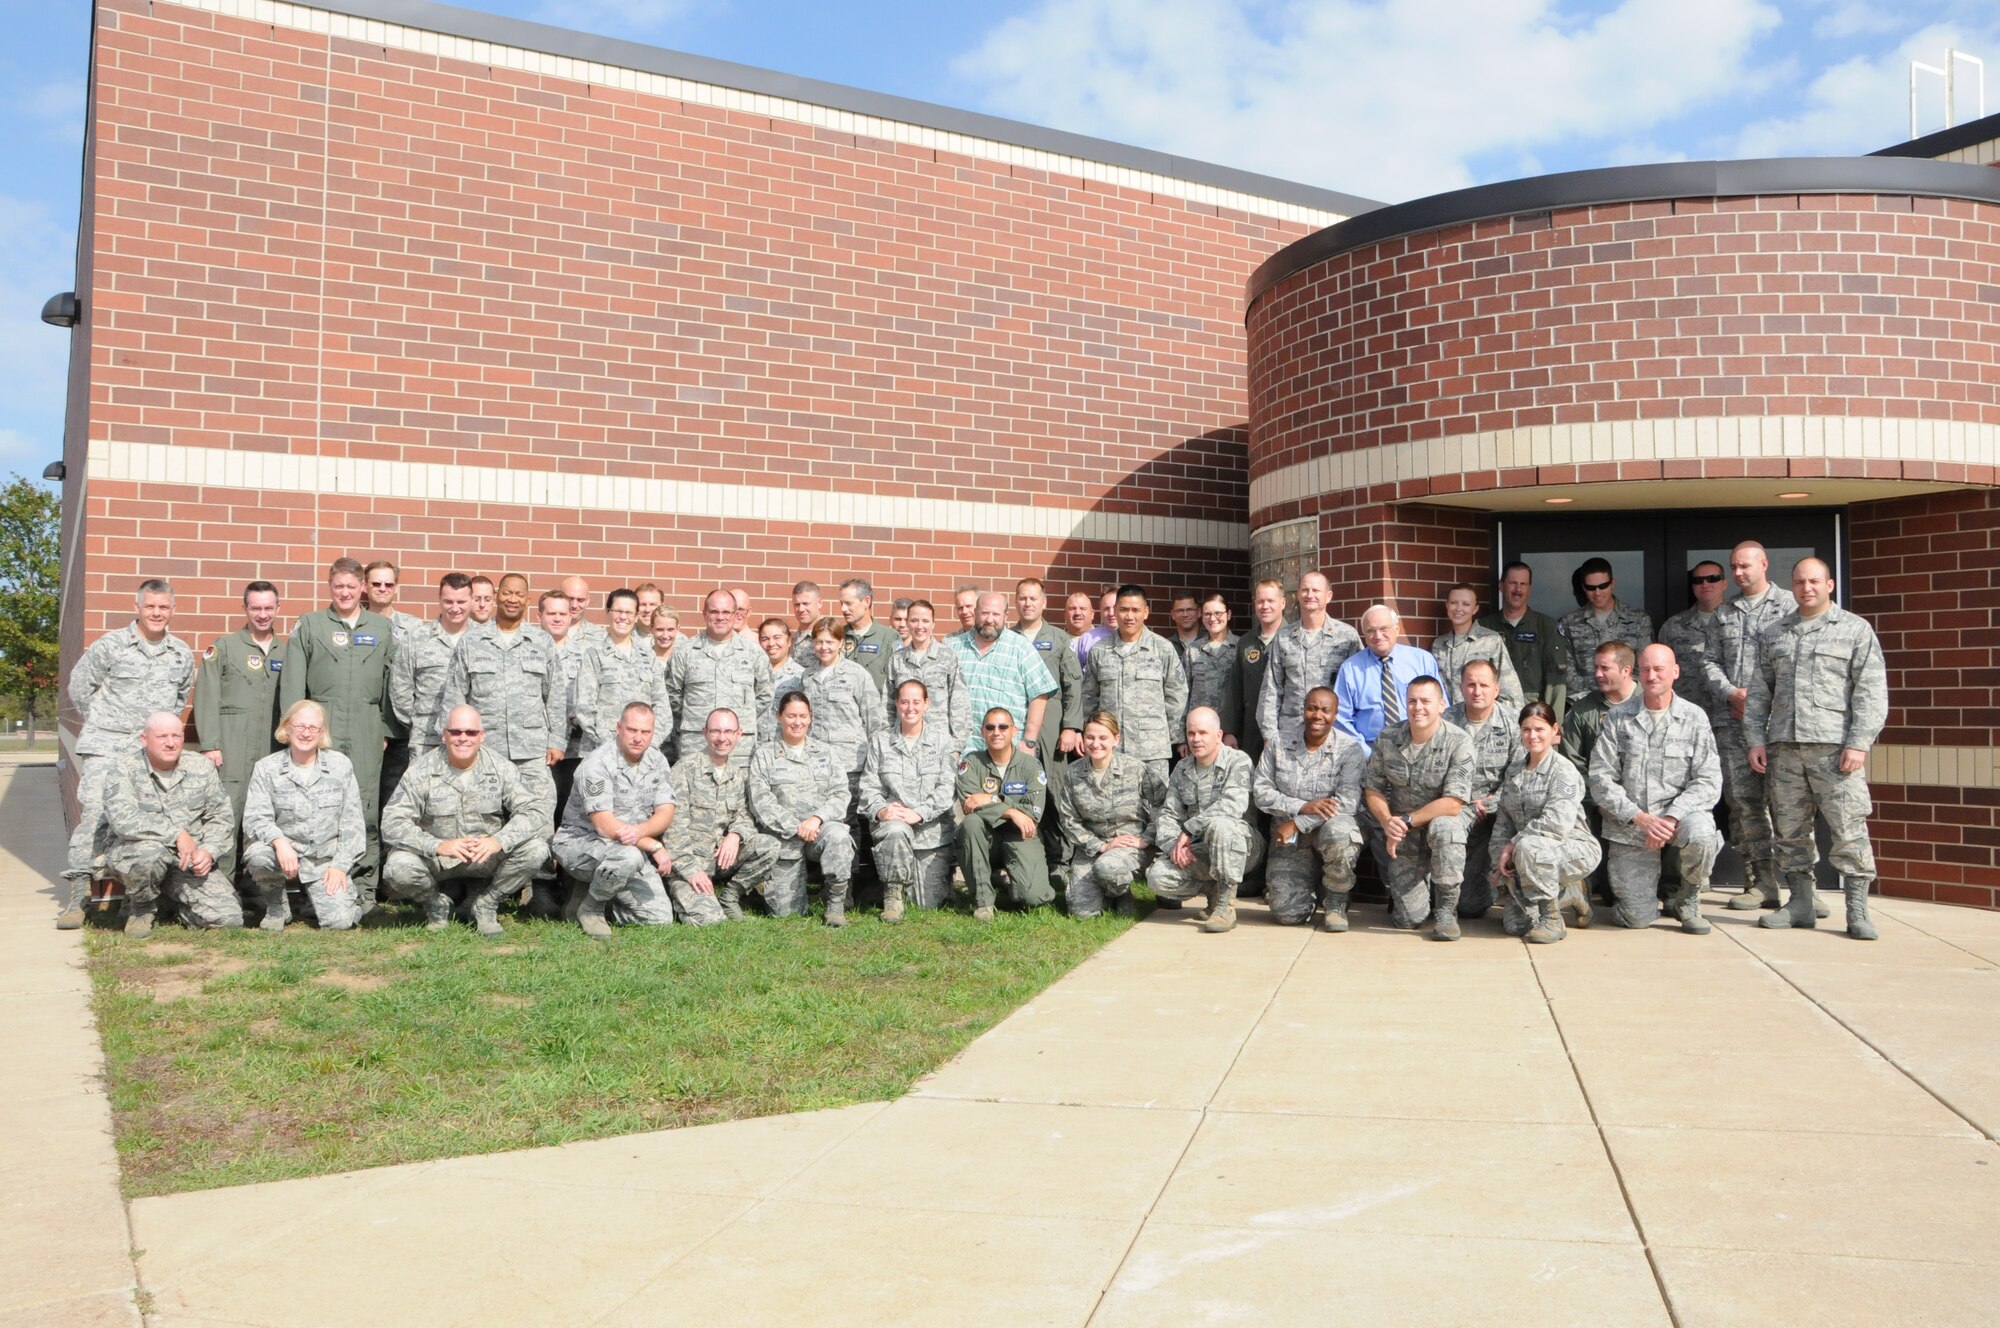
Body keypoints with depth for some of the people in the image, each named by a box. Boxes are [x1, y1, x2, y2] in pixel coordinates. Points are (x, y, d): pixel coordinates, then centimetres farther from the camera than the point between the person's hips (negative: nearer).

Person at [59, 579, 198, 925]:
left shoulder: (183, 655, 11)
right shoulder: (110, 645, -1)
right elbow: (79, 686, 6)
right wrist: (101, 724, 10)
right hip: (106, 748, -3)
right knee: (93, 812, -13)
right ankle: (75, 897, -11)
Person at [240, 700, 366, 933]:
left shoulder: (341, 765, 3)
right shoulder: (266, 768, 0)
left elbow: (351, 822, 4)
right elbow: (255, 818, -10)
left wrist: (341, 865, -6)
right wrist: (279, 841, -31)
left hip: (326, 860, 0)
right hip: (284, 853, 0)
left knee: (338, 921, -19)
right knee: (258, 855, -35)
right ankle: (277, 907, -3)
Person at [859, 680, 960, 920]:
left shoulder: (943, 741, 4)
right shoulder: (880, 742, 10)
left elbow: (947, 788, -6)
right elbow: (869, 786, 2)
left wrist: (919, 813, -21)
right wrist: (880, 810, -20)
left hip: (932, 828, 0)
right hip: (891, 821, 0)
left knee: (929, 904, -3)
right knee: (896, 831, -40)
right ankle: (893, 893, -18)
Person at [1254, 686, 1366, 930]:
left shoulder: (1350, 750, -7)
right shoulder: (1278, 746, 3)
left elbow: (1348, 802, -17)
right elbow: (1260, 791, -2)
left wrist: (1297, 824, -19)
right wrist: (1302, 807, -17)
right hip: (1289, 839, 2)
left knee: (1338, 833, -40)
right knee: (1286, 914, -15)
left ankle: (1336, 904, -11)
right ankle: (1310, 896, 25)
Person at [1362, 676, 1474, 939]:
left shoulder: (1458, 742, -16)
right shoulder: (1387, 738, -5)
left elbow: (1453, 804, -22)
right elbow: (1372, 789, 2)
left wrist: (1406, 821, -21)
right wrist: (1387, 823, -16)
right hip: (1403, 837, 2)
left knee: (1444, 828, -40)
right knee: (1409, 917, -8)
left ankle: (1446, 909, -19)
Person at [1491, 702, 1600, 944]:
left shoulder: (1564, 771, -11)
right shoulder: (1515, 774, 11)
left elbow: (1558, 821, -26)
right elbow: (1502, 823, 9)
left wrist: (1514, 844, -20)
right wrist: (1501, 862, -4)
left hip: (1575, 850, -7)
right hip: (1531, 859, 7)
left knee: (1529, 846, -39)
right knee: (1514, 923, -11)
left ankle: (1551, 919, -20)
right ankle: (1567, 894, 20)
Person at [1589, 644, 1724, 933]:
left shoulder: (1694, 718, 1)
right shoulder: (1619, 719, 2)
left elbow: (1709, 782, -6)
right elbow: (1600, 778, -3)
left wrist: (1670, 818, -20)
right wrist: (1640, 817, -16)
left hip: (1680, 812, 0)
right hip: (1628, 826, 0)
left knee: (1701, 835, -37)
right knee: (1637, 918, -7)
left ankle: (1687, 900, -4)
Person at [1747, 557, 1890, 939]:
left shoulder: (1856, 629, 6)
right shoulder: (1774, 635, 18)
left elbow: (1871, 691, -2)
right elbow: (1759, 692, 17)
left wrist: (1859, 743, -10)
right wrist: (1756, 740, 7)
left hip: (1834, 747, -4)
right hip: (1784, 747, 4)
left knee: (1849, 828, -6)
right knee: (1789, 829, 6)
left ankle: (1858, 911, 0)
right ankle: (1800, 903, 15)